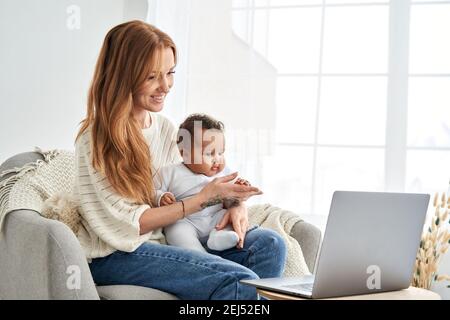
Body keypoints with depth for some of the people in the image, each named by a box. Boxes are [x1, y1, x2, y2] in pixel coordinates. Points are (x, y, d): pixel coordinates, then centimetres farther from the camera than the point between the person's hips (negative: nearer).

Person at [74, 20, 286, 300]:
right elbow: (131, 224, -13)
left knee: (269, 243, -11)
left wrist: (236, 205, -7)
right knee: (239, 281, -27)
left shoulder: (166, 129, 11)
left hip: (164, 243, 7)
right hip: (115, 257, -7)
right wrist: (206, 197, -16)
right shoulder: (96, 140, -11)